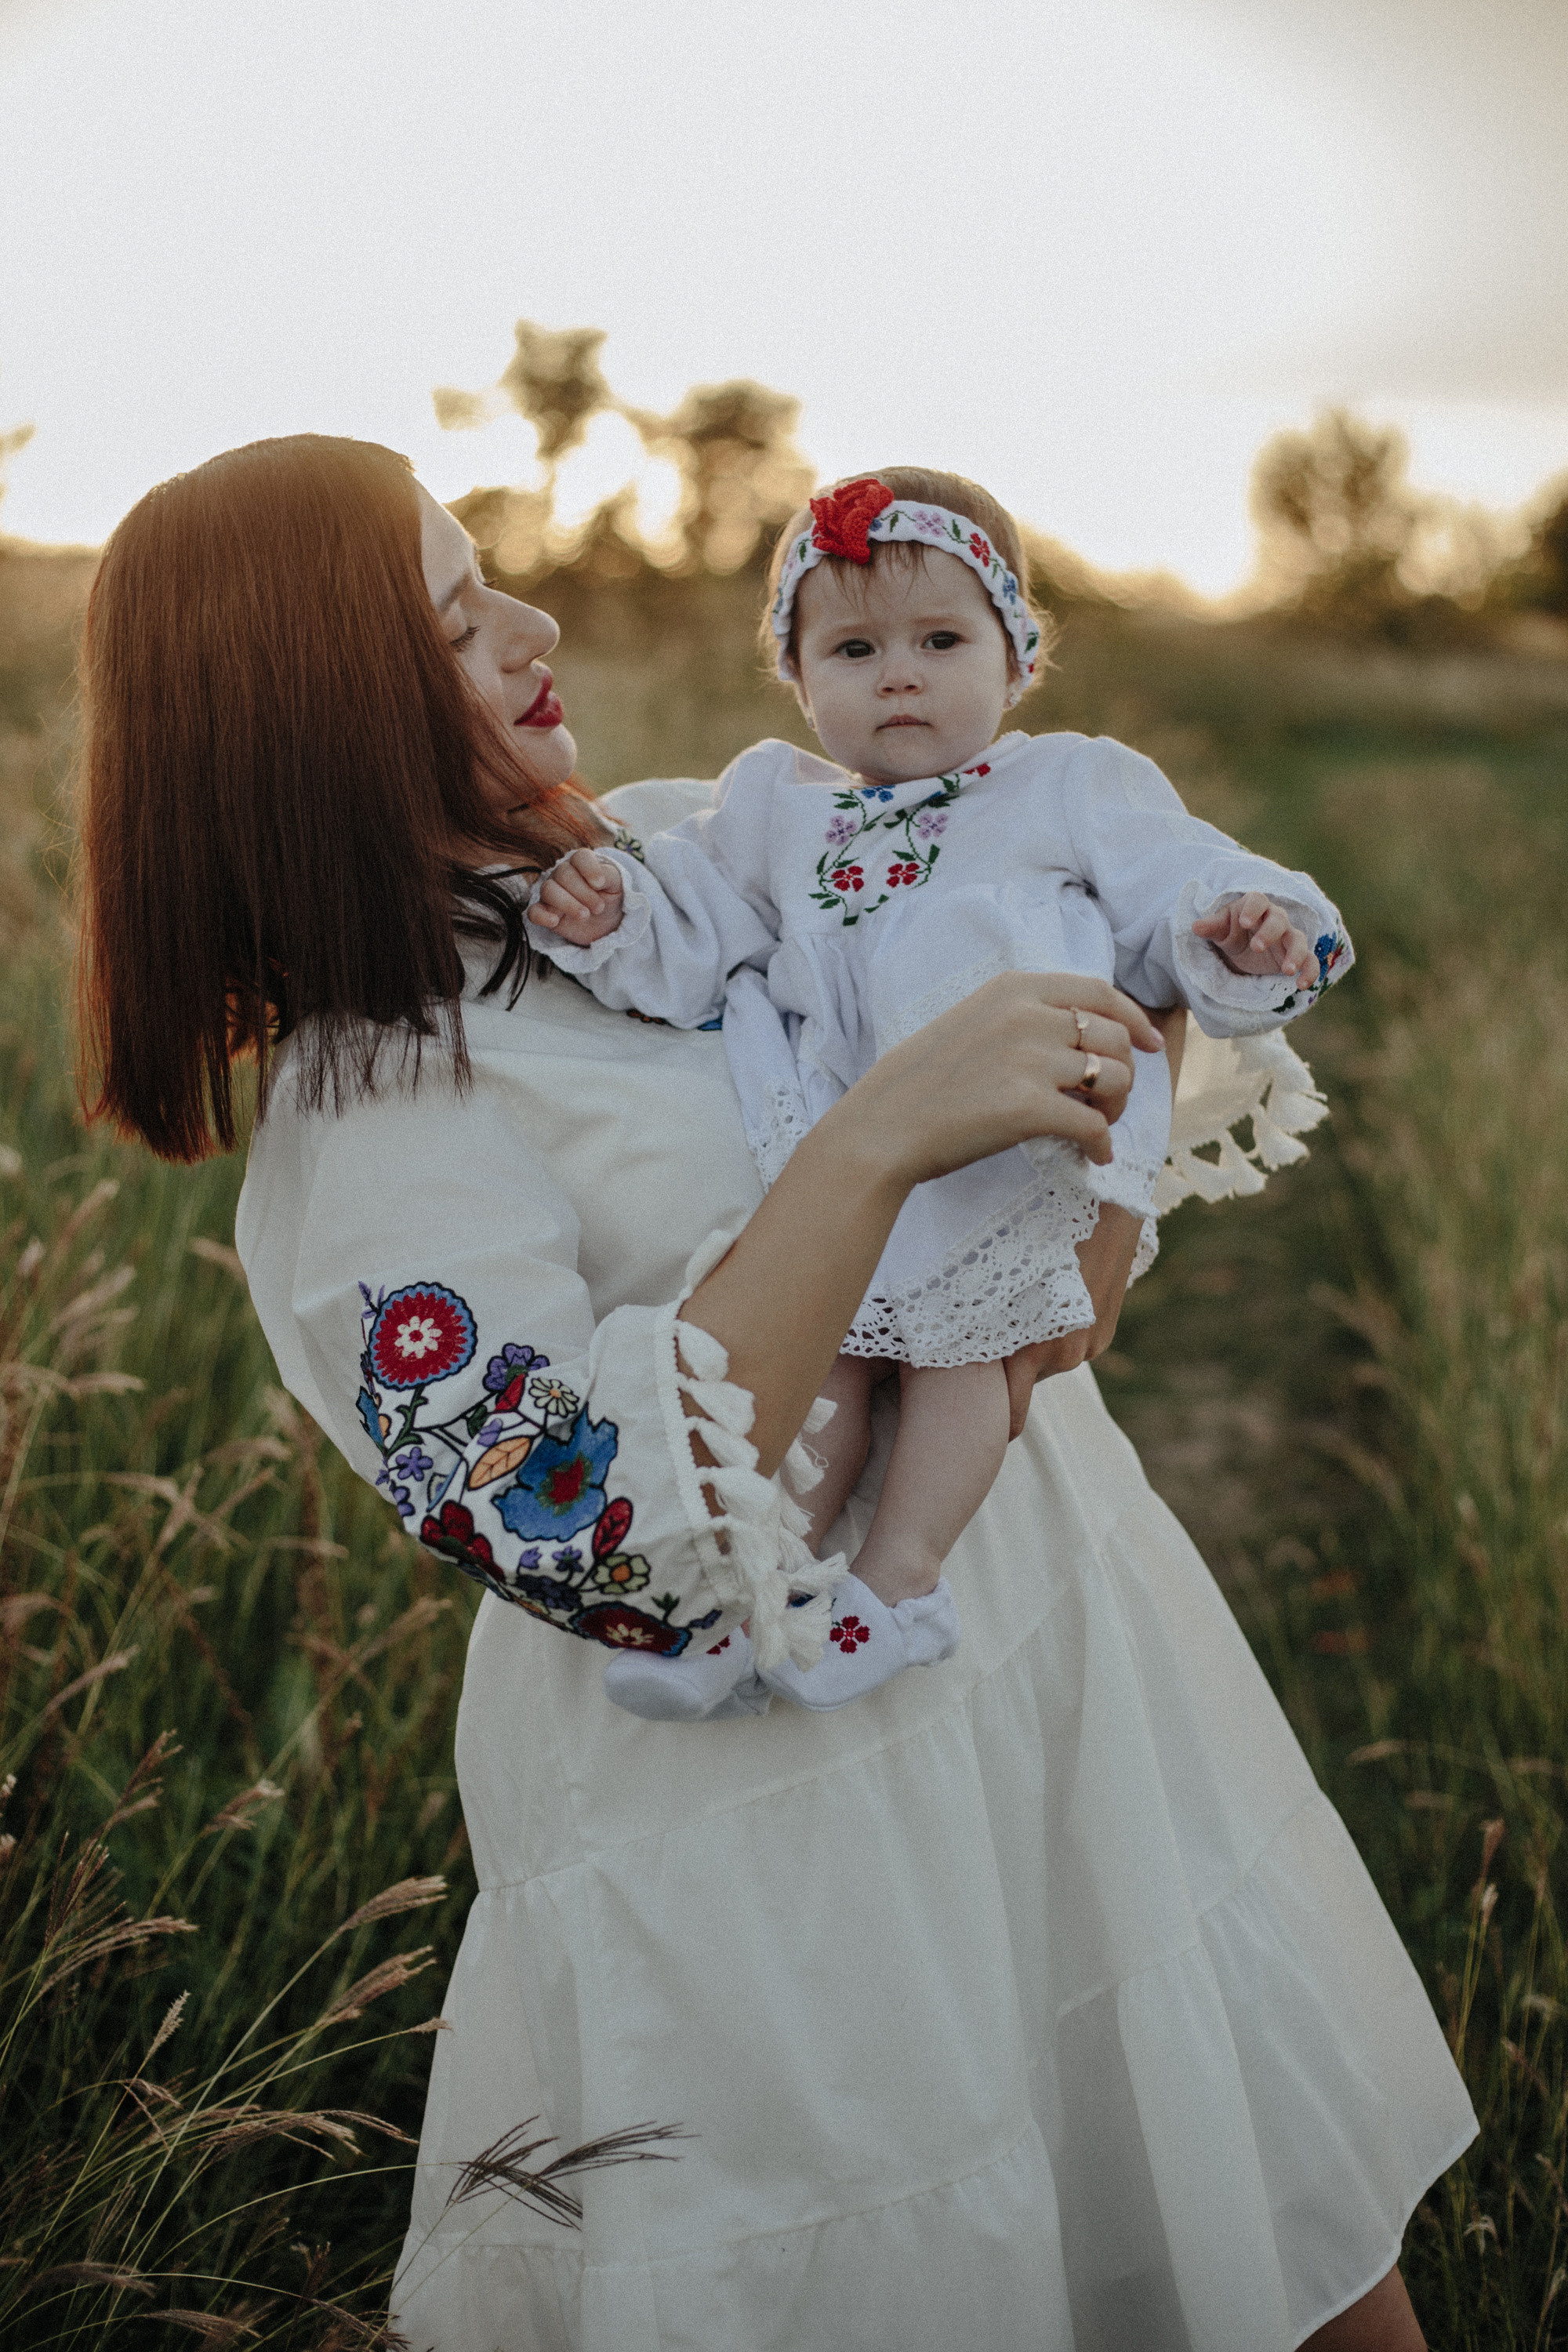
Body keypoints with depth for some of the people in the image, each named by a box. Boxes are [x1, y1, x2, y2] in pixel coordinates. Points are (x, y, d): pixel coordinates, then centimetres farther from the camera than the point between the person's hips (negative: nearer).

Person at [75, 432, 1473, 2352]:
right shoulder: (365, 1130, -17)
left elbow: (1096, 958, 14)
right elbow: (604, 1540, -28)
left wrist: (1105, 1185, -7)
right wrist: (878, 1136, -31)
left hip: (1054, 1580, 7)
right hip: (781, 1781, -6)